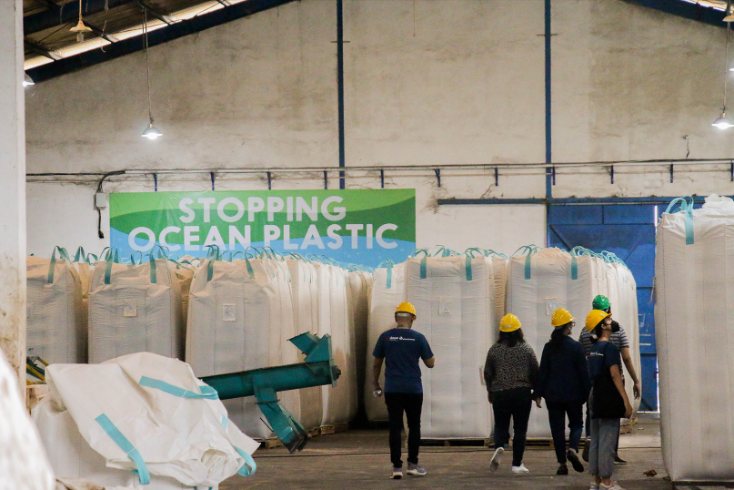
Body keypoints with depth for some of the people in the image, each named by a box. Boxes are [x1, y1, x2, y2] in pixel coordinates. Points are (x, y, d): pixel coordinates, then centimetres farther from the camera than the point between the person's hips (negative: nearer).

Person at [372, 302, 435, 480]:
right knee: (414, 426, 11)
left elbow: (376, 365, 5)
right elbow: (430, 364, 2)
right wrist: (432, 356, 22)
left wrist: (376, 385, 16)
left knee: (395, 427, 2)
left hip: (392, 390, 1)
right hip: (413, 389, -1)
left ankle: (397, 467, -1)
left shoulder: (385, 337, 0)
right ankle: (412, 464, 12)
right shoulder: (418, 338, -4)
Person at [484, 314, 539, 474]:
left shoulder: (494, 350, -1)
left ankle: (499, 447, -21)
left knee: (501, 425, 10)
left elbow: (488, 374, 5)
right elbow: (535, 373, 1)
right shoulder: (527, 349, -3)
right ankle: (517, 464, 5)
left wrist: (490, 392, 21)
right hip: (522, 393, -1)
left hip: (500, 394, 1)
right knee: (520, 428, 6)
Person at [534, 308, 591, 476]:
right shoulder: (576, 347, -6)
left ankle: (562, 463, 3)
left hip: (553, 394, 2)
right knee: (576, 423, 14)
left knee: (557, 428, 6)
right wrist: (587, 393, 2)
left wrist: (538, 394, 6)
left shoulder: (549, 348, 2)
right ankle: (573, 449, -14)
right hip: (573, 394, -2)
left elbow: (542, 372, 2)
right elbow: (584, 373, -5)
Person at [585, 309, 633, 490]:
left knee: (596, 440, 10)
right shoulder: (609, 347, -12)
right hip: (609, 399, -9)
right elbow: (615, 375, -18)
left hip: (595, 398, 9)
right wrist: (626, 401, -18)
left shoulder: (593, 349, 13)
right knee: (607, 441, -6)